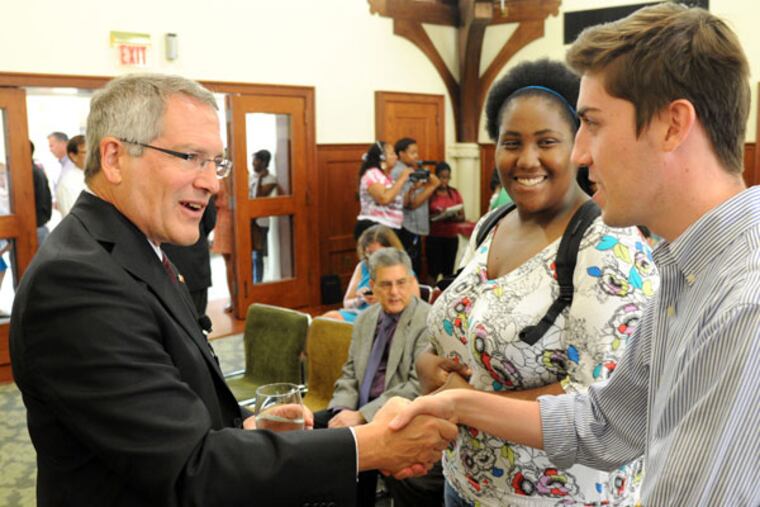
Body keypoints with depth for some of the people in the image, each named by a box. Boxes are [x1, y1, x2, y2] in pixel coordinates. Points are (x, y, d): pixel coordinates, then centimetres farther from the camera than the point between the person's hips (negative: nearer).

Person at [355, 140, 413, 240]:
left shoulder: (388, 177, 17)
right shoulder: (372, 174, -9)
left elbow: (401, 203, 20)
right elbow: (384, 199, -25)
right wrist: (401, 179, -15)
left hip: (390, 229, 9)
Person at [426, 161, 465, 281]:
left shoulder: (455, 193, 10)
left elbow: (462, 217, 9)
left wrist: (455, 217, -13)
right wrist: (436, 216, -20)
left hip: (452, 237, 3)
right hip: (434, 237, -3)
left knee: (448, 271, 2)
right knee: (433, 271, -7)